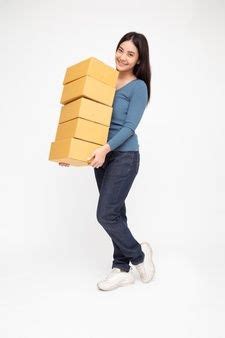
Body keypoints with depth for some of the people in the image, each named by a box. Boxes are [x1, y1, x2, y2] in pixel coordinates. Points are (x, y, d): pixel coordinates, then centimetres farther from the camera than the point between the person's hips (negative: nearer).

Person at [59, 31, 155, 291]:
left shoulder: (138, 87, -6)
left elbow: (130, 126, -15)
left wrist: (106, 148, -30)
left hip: (124, 156, -6)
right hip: (102, 155, 7)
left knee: (106, 214, -8)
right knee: (116, 213, 10)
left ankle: (138, 254, 19)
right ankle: (122, 270, 25)